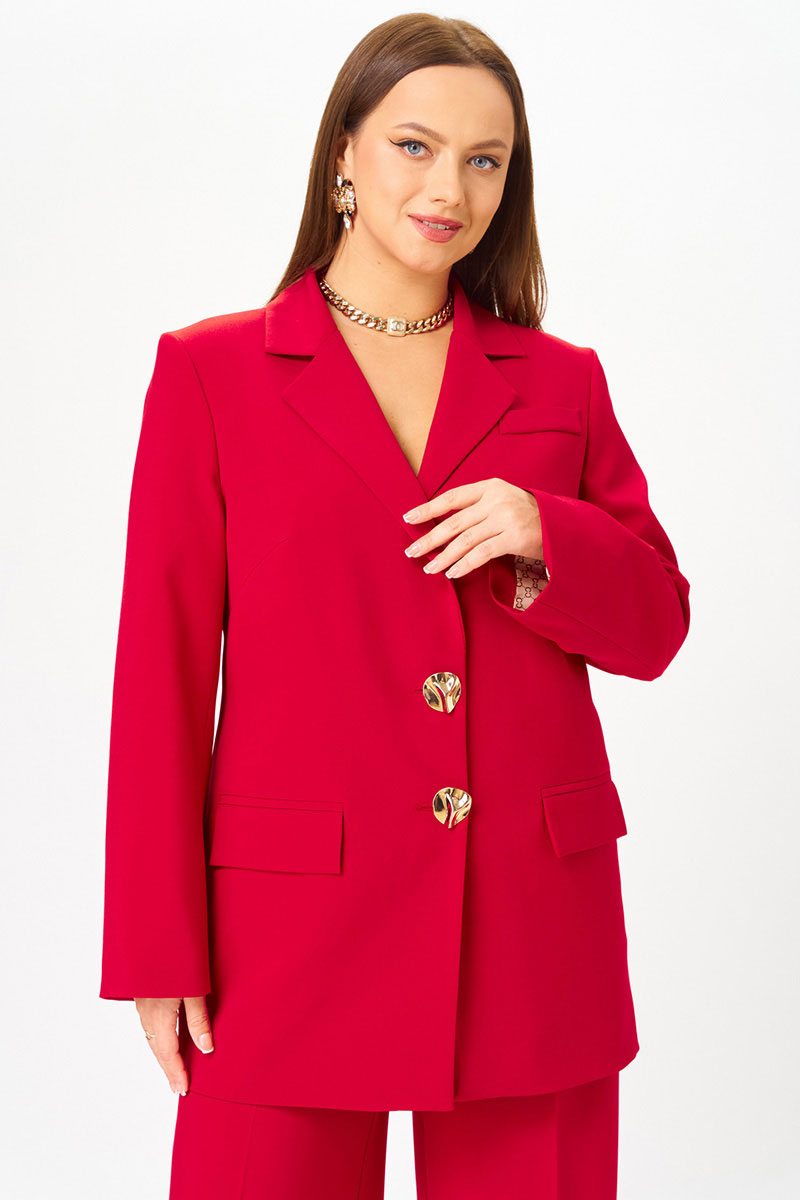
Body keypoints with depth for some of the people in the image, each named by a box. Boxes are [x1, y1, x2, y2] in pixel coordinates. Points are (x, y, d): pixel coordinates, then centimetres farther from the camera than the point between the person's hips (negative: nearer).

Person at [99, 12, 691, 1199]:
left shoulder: (561, 381, 10)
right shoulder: (210, 371, 3)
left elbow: (654, 625, 11)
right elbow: (162, 668, 0)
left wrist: (543, 539, -10)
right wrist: (158, 949, -4)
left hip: (534, 929, 3)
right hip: (296, 924, -2)